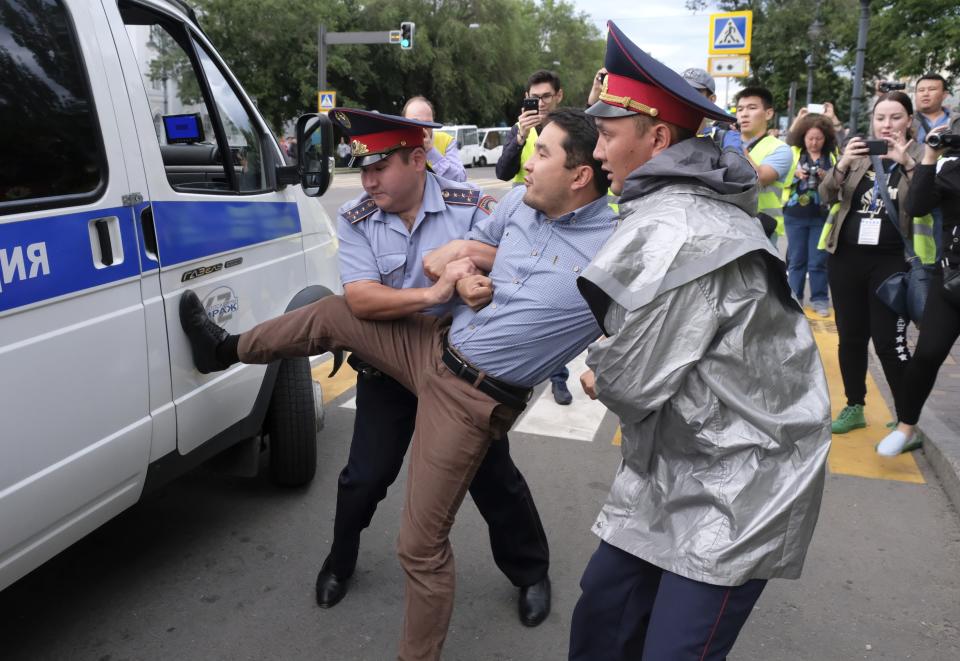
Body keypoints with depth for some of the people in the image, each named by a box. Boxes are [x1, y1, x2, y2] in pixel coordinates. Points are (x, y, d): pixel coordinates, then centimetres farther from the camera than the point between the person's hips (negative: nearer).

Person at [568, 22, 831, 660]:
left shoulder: (673, 231, -24)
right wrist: (612, 370, 1)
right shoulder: (681, 204, 10)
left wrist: (600, 376, 0)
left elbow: (634, 381, -21)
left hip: (736, 479, -9)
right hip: (680, 461, 9)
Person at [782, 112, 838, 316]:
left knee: (818, 261, 1)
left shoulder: (833, 155, 5)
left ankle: (819, 299, 10)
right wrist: (795, 174, -17)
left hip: (822, 216, 0)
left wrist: (828, 178, -16)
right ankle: (794, 298, 15)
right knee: (796, 259, 7)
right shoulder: (793, 152, 4)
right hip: (795, 215, 0)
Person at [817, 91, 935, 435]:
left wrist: (906, 163, -24)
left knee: (889, 343, -7)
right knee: (850, 337, 9)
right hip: (846, 257, 3)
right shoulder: (858, 151, 9)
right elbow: (827, 196, 2)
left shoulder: (920, 156, 1)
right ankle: (854, 407, 23)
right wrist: (841, 165, -16)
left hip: (892, 262, -3)